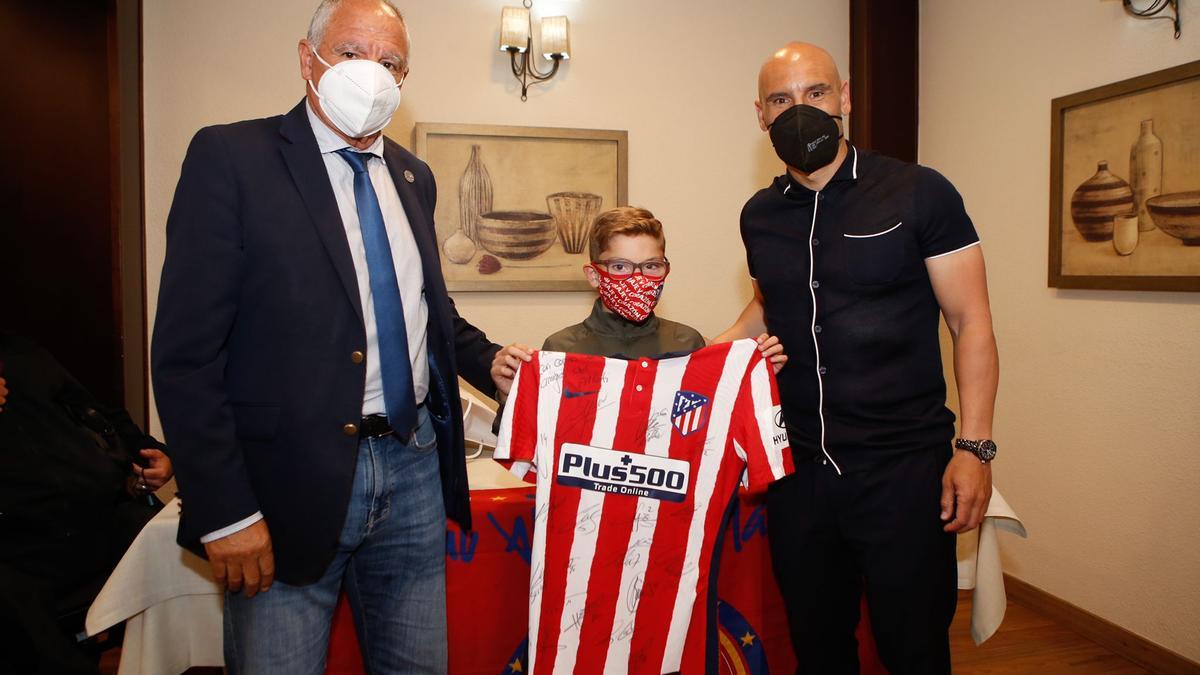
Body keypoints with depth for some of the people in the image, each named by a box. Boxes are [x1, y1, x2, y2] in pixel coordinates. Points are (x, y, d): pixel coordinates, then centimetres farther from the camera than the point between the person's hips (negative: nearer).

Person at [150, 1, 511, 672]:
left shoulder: (414, 177, 11)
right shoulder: (230, 157, -7)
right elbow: (186, 352, -11)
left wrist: (489, 361, 5)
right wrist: (224, 511, -14)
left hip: (415, 466, 6)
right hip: (291, 484, -5)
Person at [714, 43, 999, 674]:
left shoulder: (919, 193, -6)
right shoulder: (759, 215, 6)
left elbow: (971, 323, -5)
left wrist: (975, 446, -12)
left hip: (904, 466, -3)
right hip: (797, 467, 4)